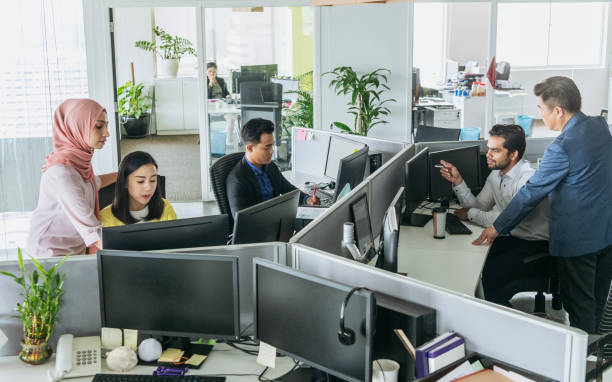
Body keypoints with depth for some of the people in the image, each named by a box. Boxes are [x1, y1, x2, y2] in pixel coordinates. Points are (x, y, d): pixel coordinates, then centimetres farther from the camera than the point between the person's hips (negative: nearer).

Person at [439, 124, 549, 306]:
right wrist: (457, 181, -5)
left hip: (538, 246, -8)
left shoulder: (528, 179, -23)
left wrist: (469, 214, -14)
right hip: (513, 238, 8)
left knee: (491, 272, -25)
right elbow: (479, 206, 8)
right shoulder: (496, 175, 5)